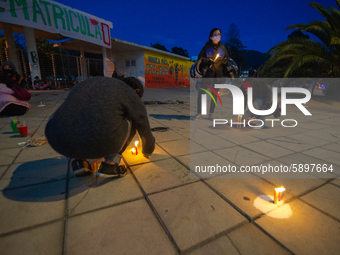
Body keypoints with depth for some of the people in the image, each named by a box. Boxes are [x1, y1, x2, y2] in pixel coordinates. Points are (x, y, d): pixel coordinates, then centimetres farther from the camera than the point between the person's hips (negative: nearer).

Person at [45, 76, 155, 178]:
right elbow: (145, 131, 17)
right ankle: (110, 164, 11)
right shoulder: (131, 96, 9)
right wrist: (148, 151, 39)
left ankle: (78, 161, 20)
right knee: (132, 120, 19)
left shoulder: (87, 86, 26)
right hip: (100, 144, -4)